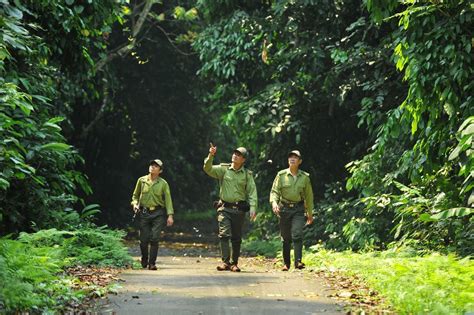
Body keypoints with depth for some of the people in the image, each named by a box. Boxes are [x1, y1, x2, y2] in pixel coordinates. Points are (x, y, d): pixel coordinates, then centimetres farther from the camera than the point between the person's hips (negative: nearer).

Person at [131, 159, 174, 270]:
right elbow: (135, 195, 17)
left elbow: (168, 199, -2)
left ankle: (152, 263, -4)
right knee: (144, 239, 1)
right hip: (144, 213, 1)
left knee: (154, 238, -10)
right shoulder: (141, 180, 5)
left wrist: (170, 215, -10)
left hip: (158, 213, -1)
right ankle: (144, 260, 27)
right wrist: (135, 204, -3)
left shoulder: (163, 183, 2)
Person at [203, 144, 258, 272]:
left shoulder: (247, 174, 6)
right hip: (224, 208, -1)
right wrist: (211, 156, -24)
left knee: (236, 238, 6)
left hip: (239, 209, 1)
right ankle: (225, 262, -15)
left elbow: (252, 192, 1)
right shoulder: (223, 169, 4)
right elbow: (208, 169, -8)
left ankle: (234, 263, 16)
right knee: (224, 234, -14)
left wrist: (252, 207, -11)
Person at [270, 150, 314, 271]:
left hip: (298, 209, 0)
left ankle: (298, 261, -20)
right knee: (285, 238, 5)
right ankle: (286, 263, 15)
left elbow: (309, 196, 13)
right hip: (284, 208, 1)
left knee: (297, 234, -17)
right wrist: (274, 202, -24)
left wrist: (310, 213, 18)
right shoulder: (281, 175, 0)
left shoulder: (305, 177, 3)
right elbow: (274, 191, -3)